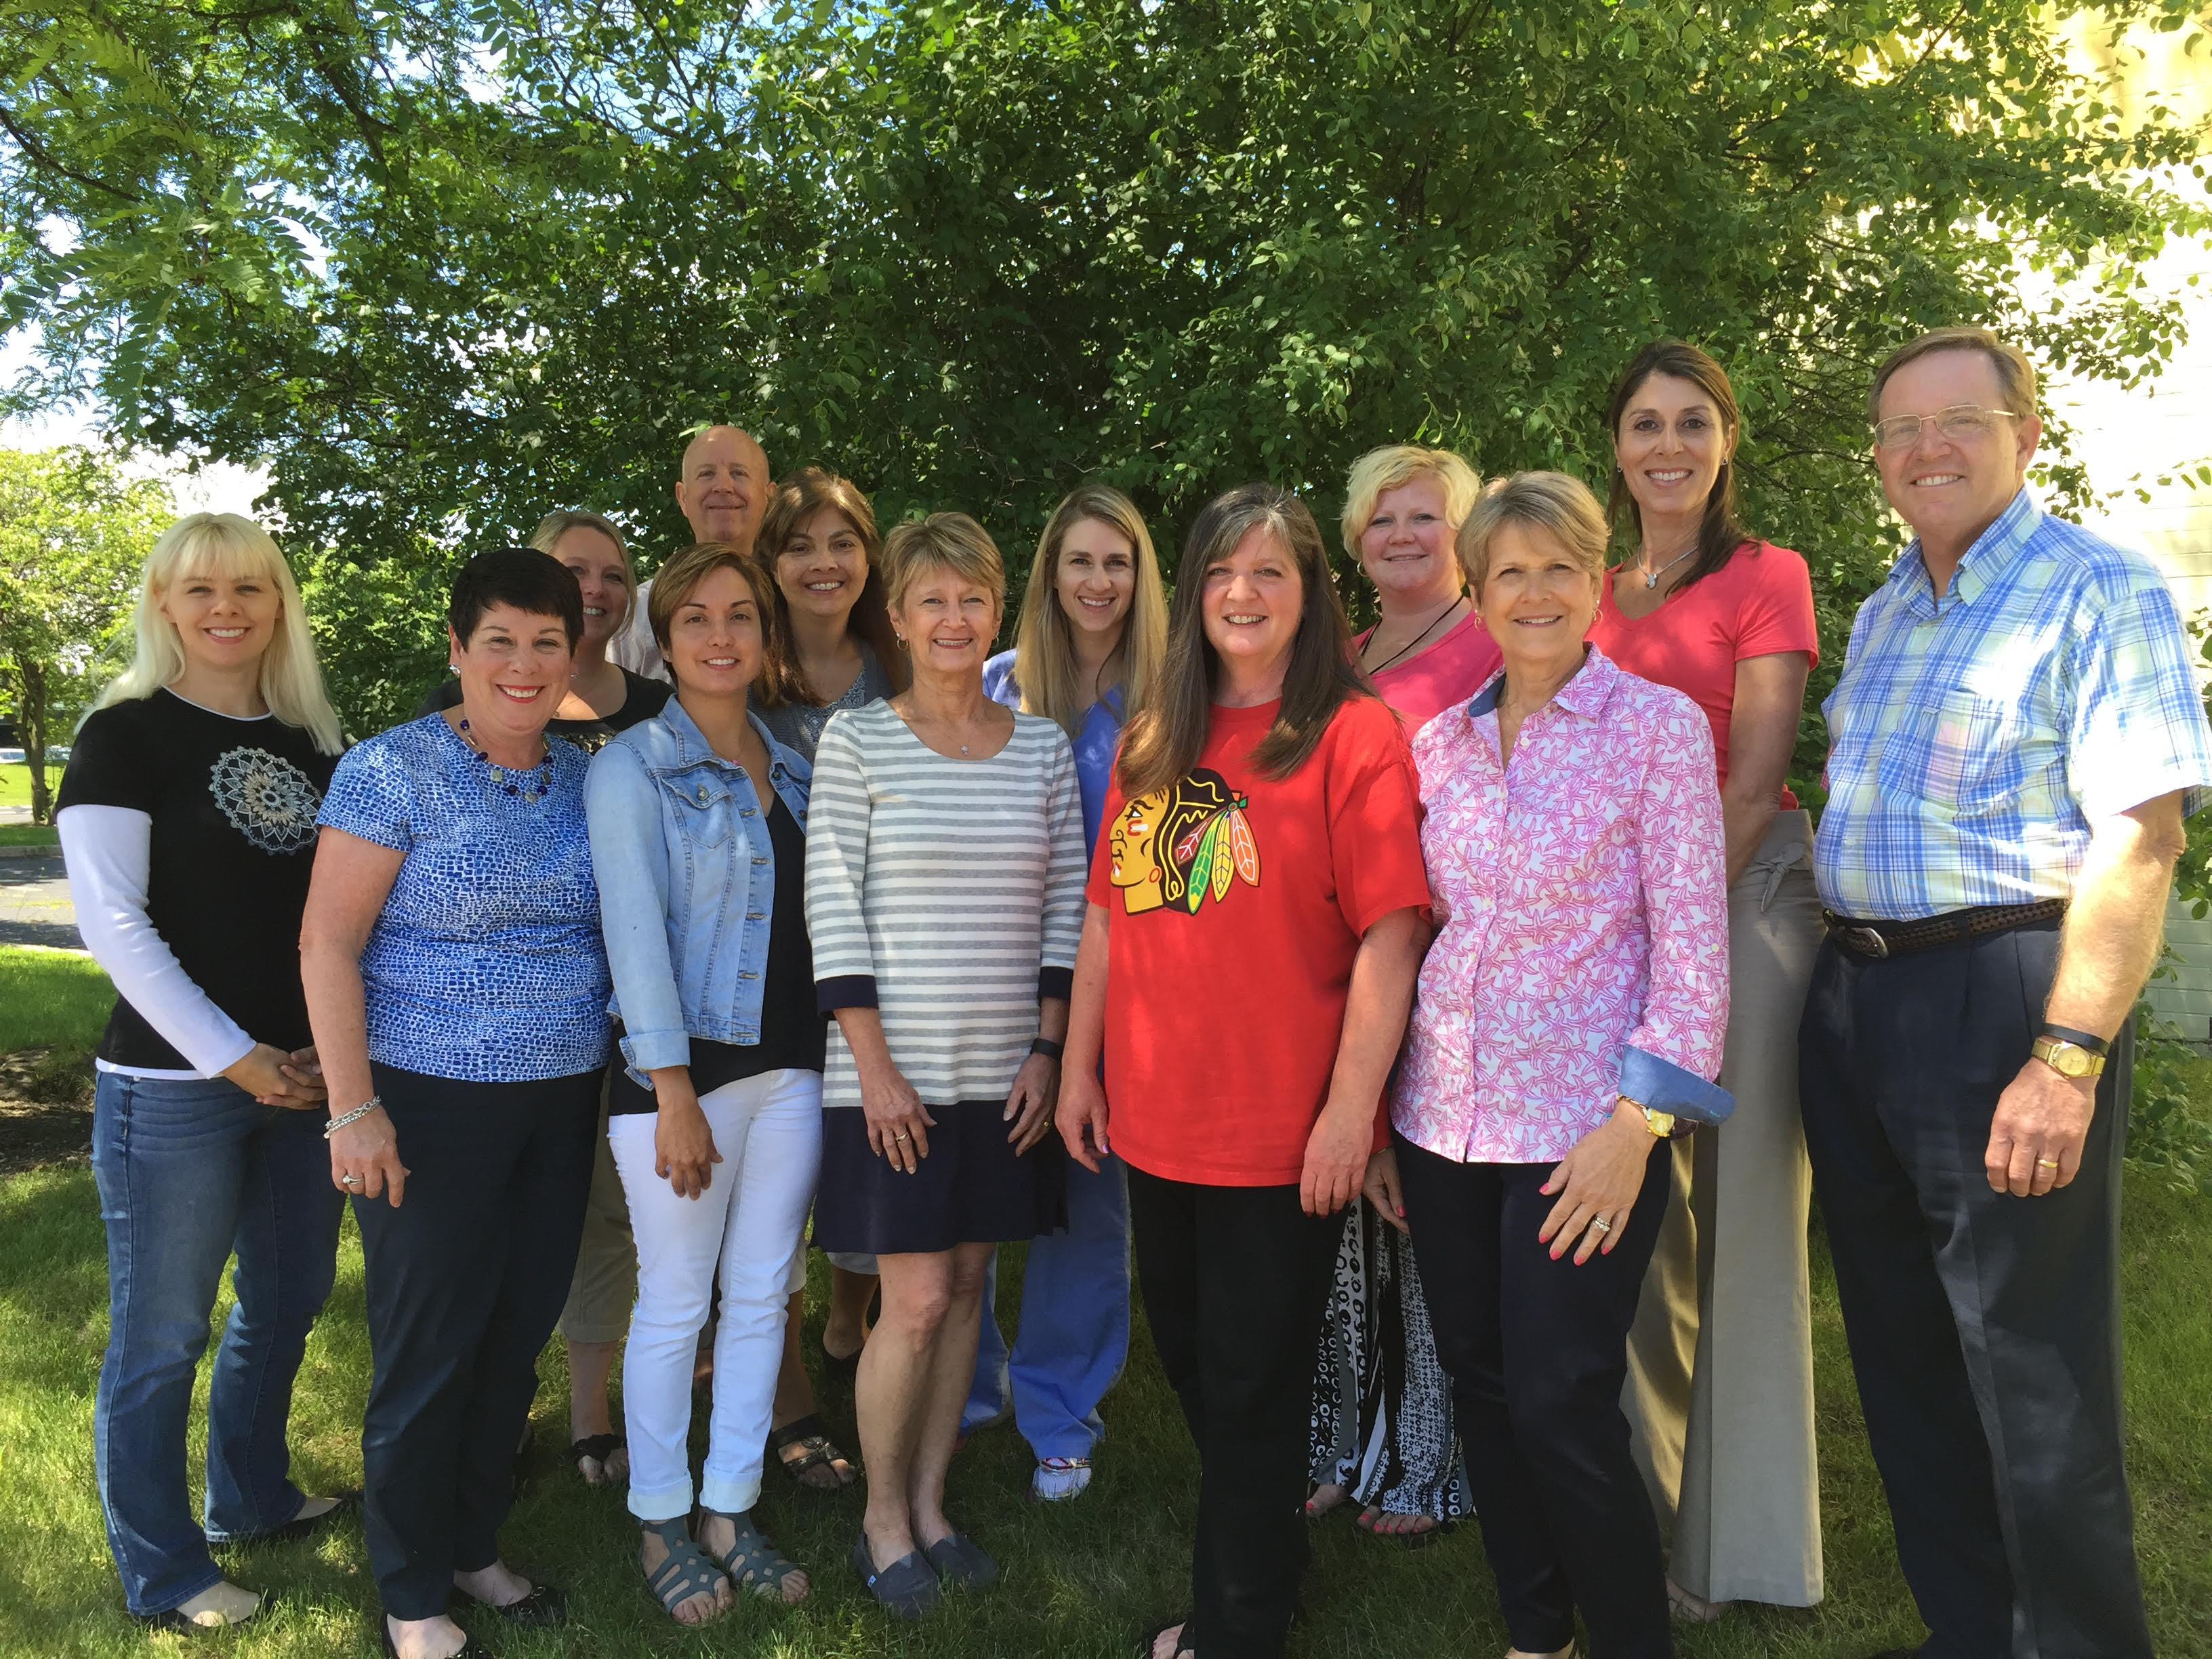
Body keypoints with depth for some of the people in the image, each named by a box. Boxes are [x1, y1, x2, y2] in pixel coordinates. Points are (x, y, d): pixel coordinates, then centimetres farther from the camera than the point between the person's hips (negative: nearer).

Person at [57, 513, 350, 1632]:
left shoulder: (312, 745, 10)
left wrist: (337, 1043, -1)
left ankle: (250, 1497, 39)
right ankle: (160, 1573, 23)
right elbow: (113, 921, -13)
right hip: (172, 1086, -6)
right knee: (161, 1338, 5)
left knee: (287, 1301, 18)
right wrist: (235, 1057, -16)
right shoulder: (126, 735, -7)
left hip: (306, 1078, 6)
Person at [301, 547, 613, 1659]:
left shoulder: (582, 776, 7)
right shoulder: (393, 770, -9)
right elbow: (329, 942, -11)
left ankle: (475, 1547, 35)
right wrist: (352, 1108, -16)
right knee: (428, 1355, 6)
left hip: (562, 1101, 5)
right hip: (432, 1104, -5)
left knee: (516, 1342, 15)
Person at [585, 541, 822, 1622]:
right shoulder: (633, 767, -6)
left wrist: (838, 1054, 7)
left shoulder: (791, 768, 11)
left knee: (762, 1296, 11)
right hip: (683, 1064, -5)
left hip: (791, 1065, 6)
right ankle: (661, 1525, 22)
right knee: (675, 1304, 4)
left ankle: (731, 1513, 26)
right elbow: (635, 932, -12)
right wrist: (673, 1095, -17)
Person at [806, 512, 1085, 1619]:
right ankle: (882, 1520, 21)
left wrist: (1046, 1049, 0)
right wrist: (873, 1065, -12)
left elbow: (1066, 907, 7)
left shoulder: (1044, 747, 5)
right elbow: (833, 908, -7)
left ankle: (929, 1503, 29)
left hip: (1004, 1074, 4)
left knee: (966, 1287, 12)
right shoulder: (855, 740, -4)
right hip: (895, 1072, -3)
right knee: (917, 1301, -1)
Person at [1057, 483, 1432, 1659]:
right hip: (1156, 1120, 6)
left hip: (1283, 1134, -6)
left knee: (1249, 1387, 8)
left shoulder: (1354, 734, -10)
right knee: (1190, 1366, 21)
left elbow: (1391, 933, -15)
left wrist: (1352, 1104, -19)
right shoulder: (1150, 741, 9)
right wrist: (1078, 1066, 12)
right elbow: (1107, 914, 12)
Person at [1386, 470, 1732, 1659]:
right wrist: (1382, 1119, 10)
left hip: (1581, 1125, -5)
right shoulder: (1439, 744, 8)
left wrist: (1639, 1123, -14)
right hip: (1444, 1118, 5)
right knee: (1481, 1392, 13)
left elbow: (1693, 943, -8)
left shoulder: (1659, 725, -5)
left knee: (1561, 1409, -2)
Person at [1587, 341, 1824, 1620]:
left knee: (1737, 1207, -1)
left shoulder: (1767, 577, -1)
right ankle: (1642, 1501, 28)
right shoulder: (1594, 596, 13)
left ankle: (1738, 1536, 14)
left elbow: (1752, 784, -9)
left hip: (1743, 892, -4)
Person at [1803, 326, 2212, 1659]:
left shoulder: (2099, 589, -7)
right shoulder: (1880, 615, 16)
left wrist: (2066, 1059, -23)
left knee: (2037, 1384, 0)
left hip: (2005, 996, -8)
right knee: (1903, 1351, 16)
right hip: (1853, 1000, 8)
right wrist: (1841, 980, 15)